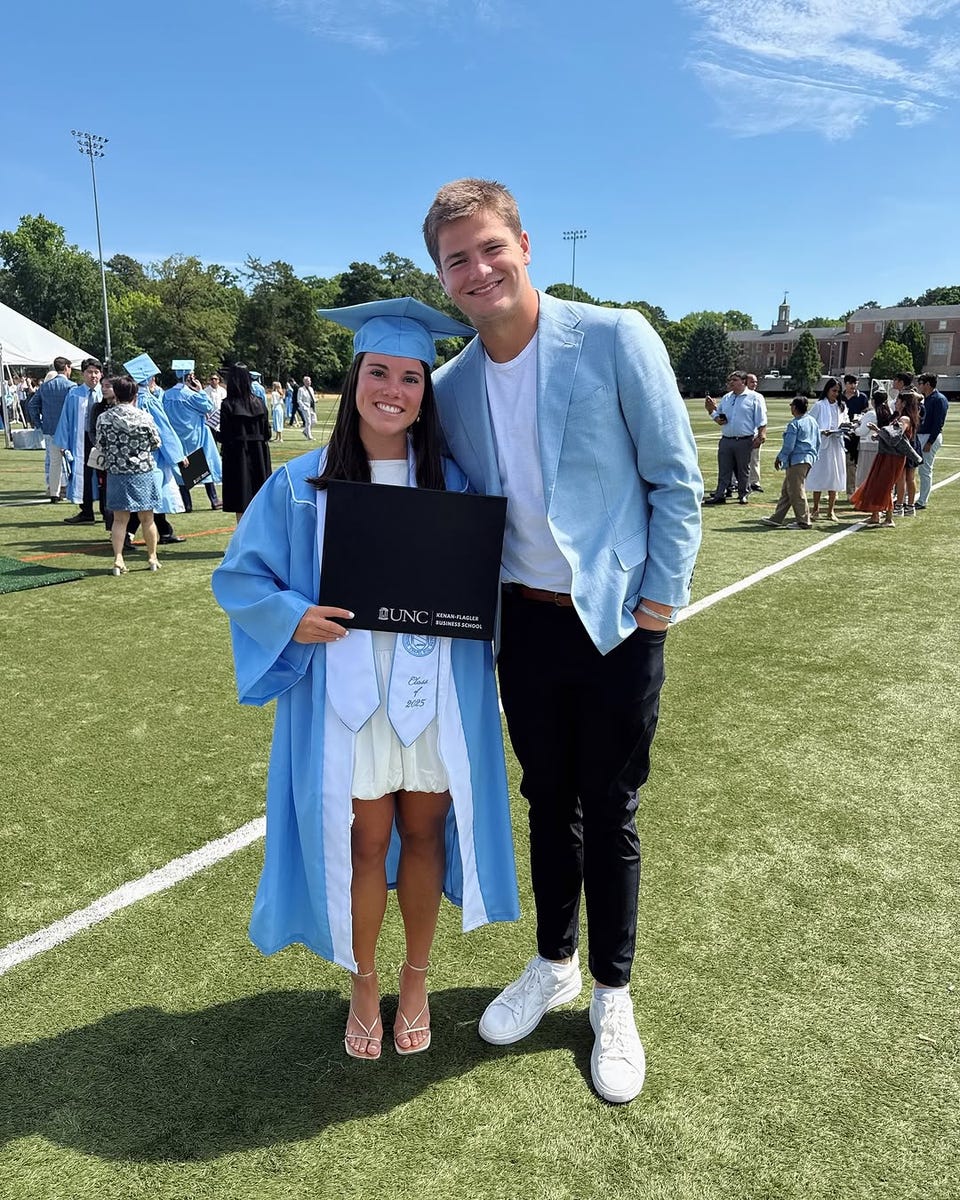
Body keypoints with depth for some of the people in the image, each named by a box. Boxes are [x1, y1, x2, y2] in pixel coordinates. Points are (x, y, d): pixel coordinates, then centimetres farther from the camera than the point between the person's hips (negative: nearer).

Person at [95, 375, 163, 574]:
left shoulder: (104, 418, -5)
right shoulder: (144, 416, -7)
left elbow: (100, 446, 2)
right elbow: (156, 443, 3)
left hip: (116, 474, 0)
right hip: (143, 473, 0)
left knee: (119, 519, 7)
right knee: (147, 518, 12)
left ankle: (118, 559, 0)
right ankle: (152, 557, 21)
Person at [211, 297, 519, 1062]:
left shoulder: (452, 483, 1)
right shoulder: (302, 484, -3)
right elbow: (240, 576, 2)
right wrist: (292, 617, -15)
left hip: (436, 692, 2)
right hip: (347, 693, -1)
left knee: (424, 830, 12)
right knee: (363, 838, 8)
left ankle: (416, 978, 36)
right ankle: (364, 983, 34)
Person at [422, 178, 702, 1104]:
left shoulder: (615, 339, -12)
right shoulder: (452, 387, 1)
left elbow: (676, 477, -9)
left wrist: (658, 604, -10)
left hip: (617, 621, -4)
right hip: (524, 621, 4)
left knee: (609, 815, 9)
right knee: (548, 804, 18)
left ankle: (612, 995, 31)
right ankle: (554, 965, 40)